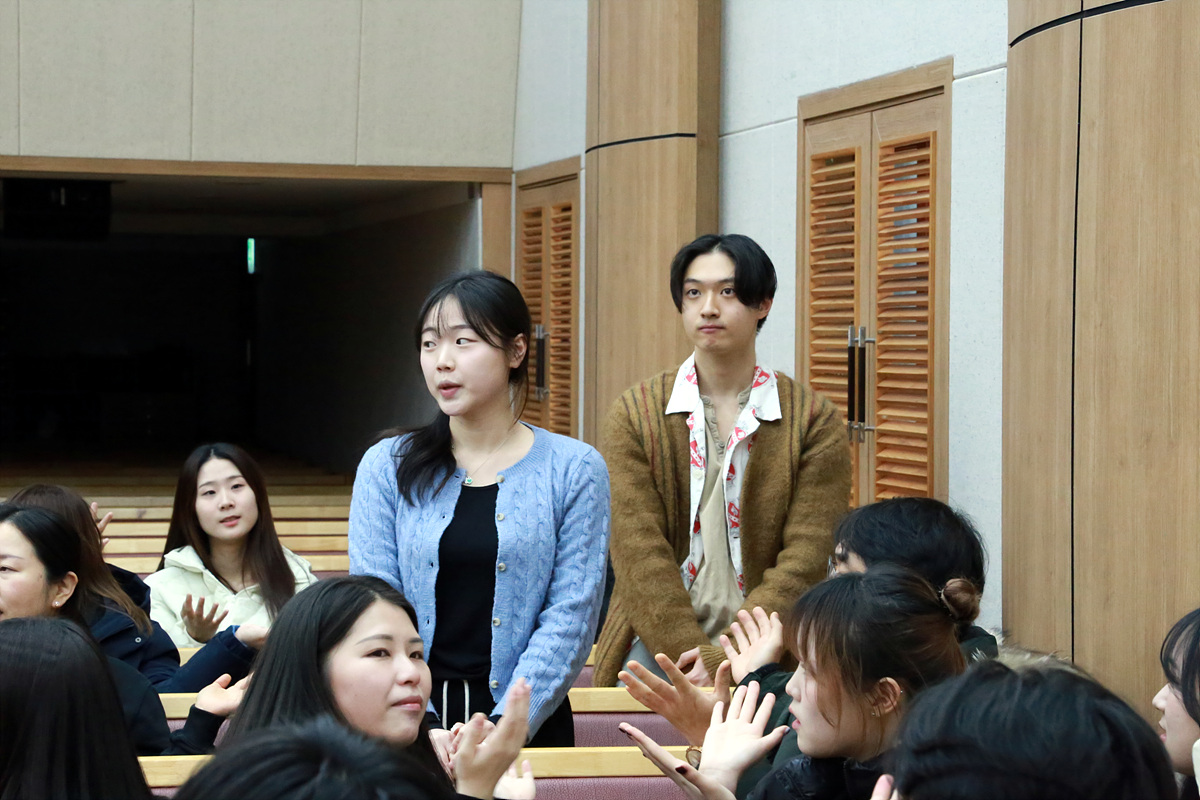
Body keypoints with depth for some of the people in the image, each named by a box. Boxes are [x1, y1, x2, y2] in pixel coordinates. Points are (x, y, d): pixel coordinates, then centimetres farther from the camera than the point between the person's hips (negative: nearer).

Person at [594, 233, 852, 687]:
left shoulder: (815, 422, 5)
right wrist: (691, 660, -15)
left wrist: (725, 658, -16)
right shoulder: (634, 415, 7)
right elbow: (641, 554, -3)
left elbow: (805, 561, -4)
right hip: (656, 643, 0)